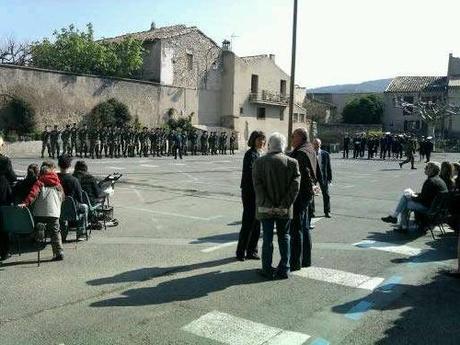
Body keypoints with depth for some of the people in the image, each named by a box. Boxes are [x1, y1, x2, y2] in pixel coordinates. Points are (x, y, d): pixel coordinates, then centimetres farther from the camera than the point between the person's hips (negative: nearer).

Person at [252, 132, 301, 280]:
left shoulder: (259, 162, -5)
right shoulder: (292, 162, -3)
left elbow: (257, 185, -11)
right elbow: (295, 186, -10)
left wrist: (267, 204, -11)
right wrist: (285, 204, -9)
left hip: (266, 209, -1)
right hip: (284, 210, 1)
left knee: (267, 239, 9)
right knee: (284, 237, 13)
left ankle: (268, 270, 17)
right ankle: (284, 270, 18)